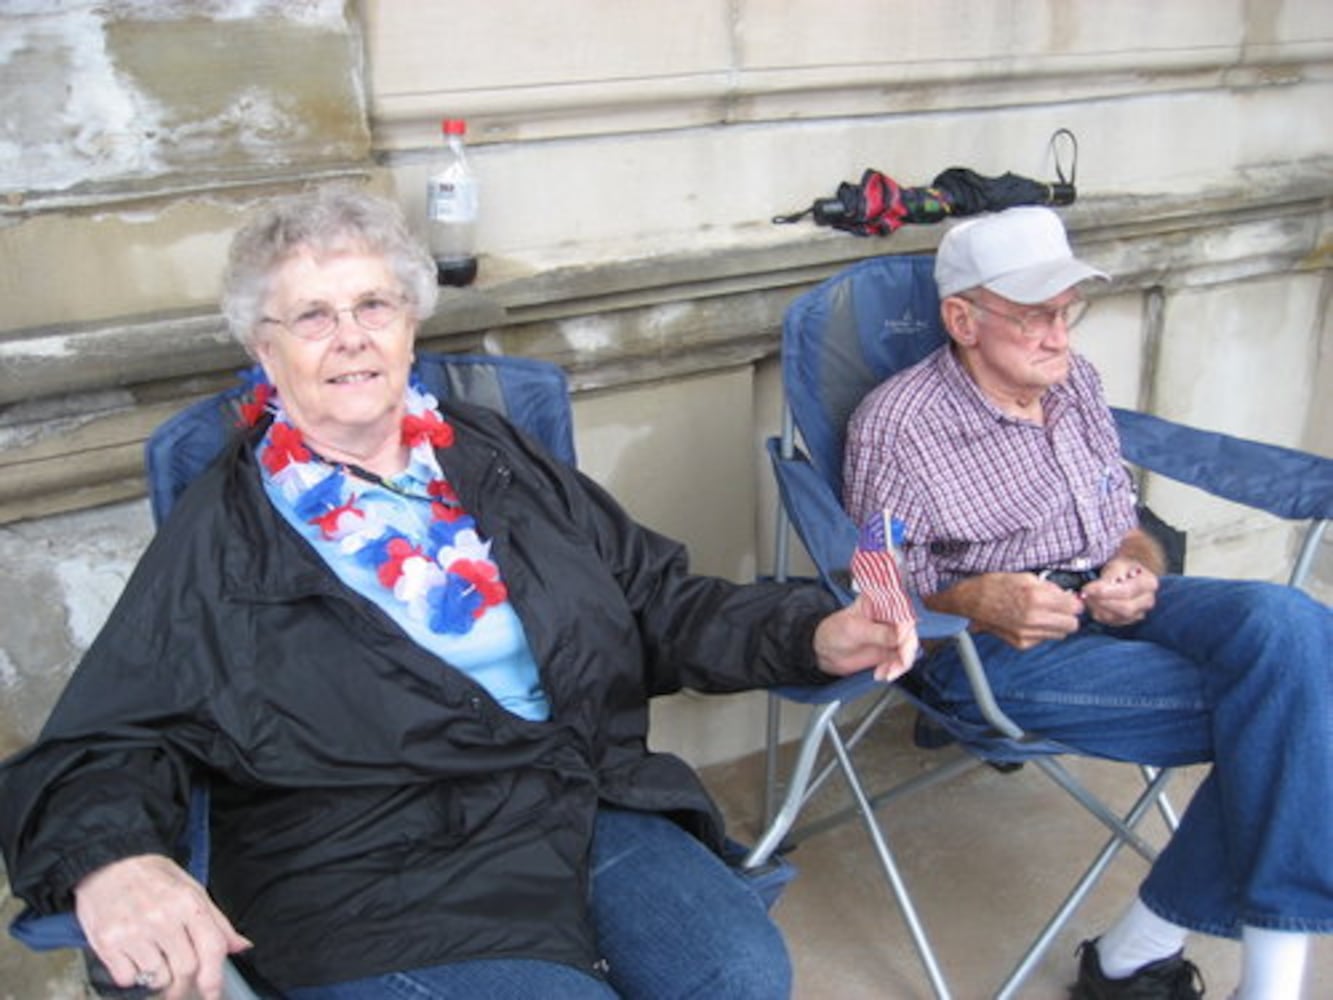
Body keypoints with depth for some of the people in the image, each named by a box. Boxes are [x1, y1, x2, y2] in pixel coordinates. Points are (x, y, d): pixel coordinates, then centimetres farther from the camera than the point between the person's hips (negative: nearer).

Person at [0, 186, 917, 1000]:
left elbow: (662, 603, 15)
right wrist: (112, 864, -27)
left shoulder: (496, 462, 12)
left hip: (598, 810, 4)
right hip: (374, 887, -3)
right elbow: (100, 752, -4)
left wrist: (814, 635, 0)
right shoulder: (222, 537, 1)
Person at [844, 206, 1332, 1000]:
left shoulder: (1075, 382, 12)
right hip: (990, 644, -6)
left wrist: (1138, 567, -5)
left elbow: (1125, 523, 19)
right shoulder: (897, 423, -7)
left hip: (1107, 606, 7)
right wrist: (975, 601, -26)